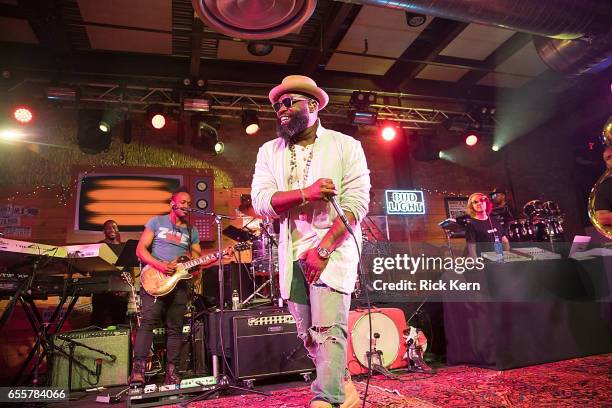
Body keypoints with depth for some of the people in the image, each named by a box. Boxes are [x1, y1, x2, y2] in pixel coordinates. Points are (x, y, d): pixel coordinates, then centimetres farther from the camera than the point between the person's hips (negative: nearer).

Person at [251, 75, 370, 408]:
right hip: (291, 254, 4)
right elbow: (261, 201, -3)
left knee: (328, 329, -12)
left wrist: (322, 250, -16)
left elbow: (356, 205, -9)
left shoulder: (346, 146, 0)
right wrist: (306, 194, -19)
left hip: (334, 248, -4)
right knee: (309, 334, 10)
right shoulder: (269, 152, 10)